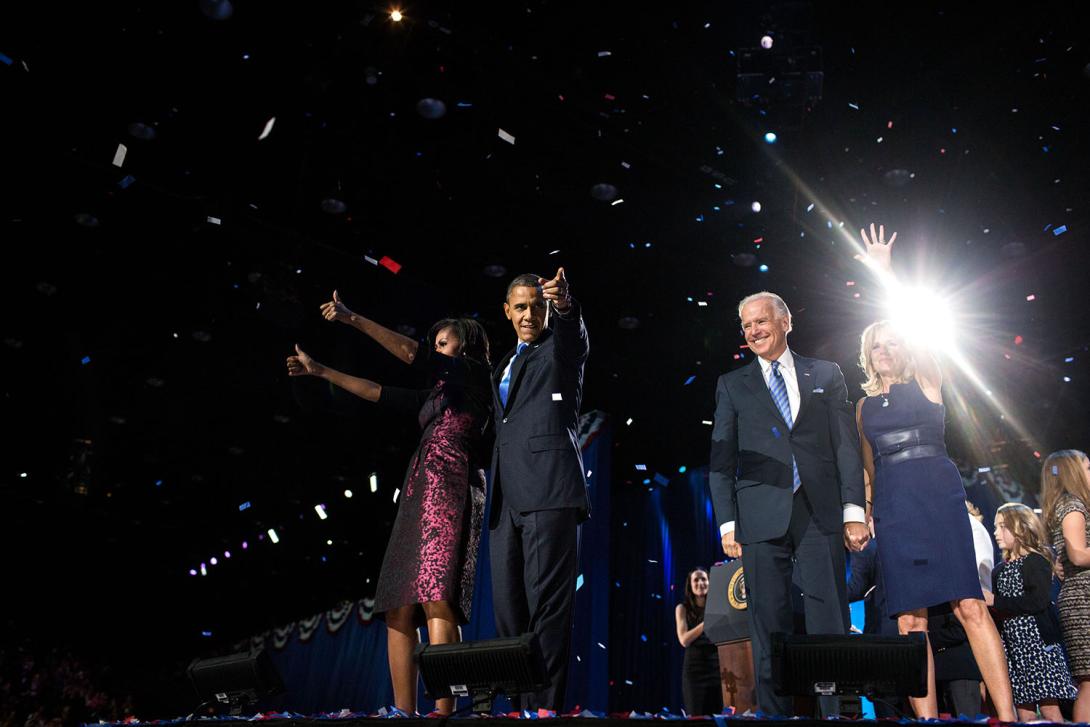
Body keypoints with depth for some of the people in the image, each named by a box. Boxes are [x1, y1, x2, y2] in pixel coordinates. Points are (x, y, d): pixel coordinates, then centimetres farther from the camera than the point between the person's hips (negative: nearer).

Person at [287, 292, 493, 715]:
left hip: (449, 490, -8)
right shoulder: (437, 395, 30)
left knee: (437, 599, -21)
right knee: (399, 607, -1)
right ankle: (404, 712, -2)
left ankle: (444, 712, -25)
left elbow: (414, 354, -3)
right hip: (419, 496, 8)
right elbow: (380, 394, 31)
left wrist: (353, 320, -3)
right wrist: (319, 371, 32)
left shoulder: (474, 374, 7)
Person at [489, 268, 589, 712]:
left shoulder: (561, 349, 7)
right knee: (507, 608, 6)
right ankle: (518, 699, 14)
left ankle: (546, 703, -7)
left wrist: (564, 305, -39)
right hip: (506, 498, 7)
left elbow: (575, 335, -17)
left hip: (549, 490, -7)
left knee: (547, 605, -10)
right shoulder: (504, 365, 26)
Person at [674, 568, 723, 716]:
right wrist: (706, 622, -17)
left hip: (716, 667, 2)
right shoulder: (683, 608, 3)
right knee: (696, 716, -1)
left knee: (717, 715, 2)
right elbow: (684, 640, -9)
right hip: (694, 668, -2)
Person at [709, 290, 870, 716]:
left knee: (830, 624, -1)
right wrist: (727, 522, 0)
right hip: (762, 517, 0)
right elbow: (721, 460, 9)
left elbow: (847, 445, 8)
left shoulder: (827, 375, 14)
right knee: (769, 628, 2)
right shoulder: (732, 385, 14)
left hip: (821, 516, 0)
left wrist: (854, 511, -1)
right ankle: (775, 710, 9)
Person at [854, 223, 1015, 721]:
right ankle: (926, 716, -1)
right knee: (910, 620, -2)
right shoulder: (865, 405, 18)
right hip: (892, 507, 3)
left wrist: (884, 271, -4)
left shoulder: (925, 381, 9)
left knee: (970, 607, -10)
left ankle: (1007, 713, -7)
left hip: (937, 494, -3)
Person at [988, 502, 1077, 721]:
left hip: (1037, 641, -7)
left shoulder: (1036, 561, -6)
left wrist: (996, 601, -17)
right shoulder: (999, 571, 16)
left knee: (1049, 708, -7)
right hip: (1013, 646, 7)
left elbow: (1039, 601, -19)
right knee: (1024, 711, 6)